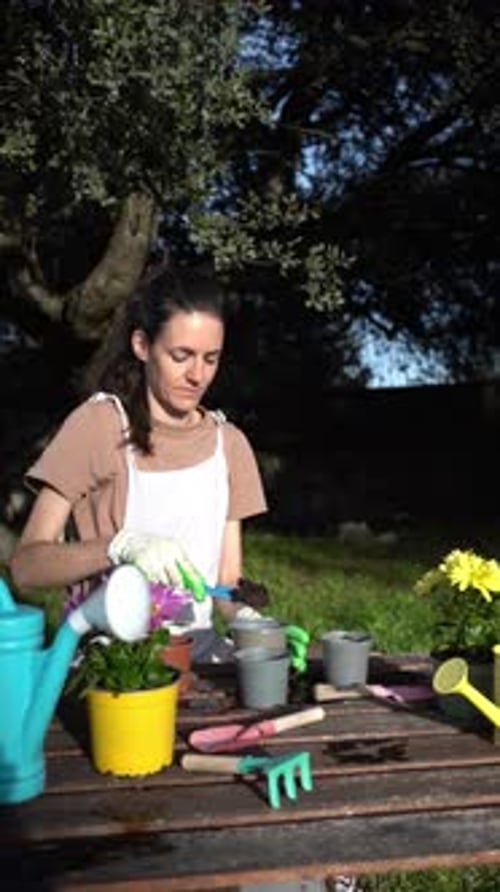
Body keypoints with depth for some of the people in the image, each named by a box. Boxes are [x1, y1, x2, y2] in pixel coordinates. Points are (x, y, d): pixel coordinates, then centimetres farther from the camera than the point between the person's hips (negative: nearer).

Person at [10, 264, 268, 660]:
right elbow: (27, 565, -9)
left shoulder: (228, 443, 11)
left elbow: (228, 581, 10)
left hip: (197, 648, 5)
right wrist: (121, 546, -26)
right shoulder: (98, 424, -4)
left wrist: (252, 622, -12)